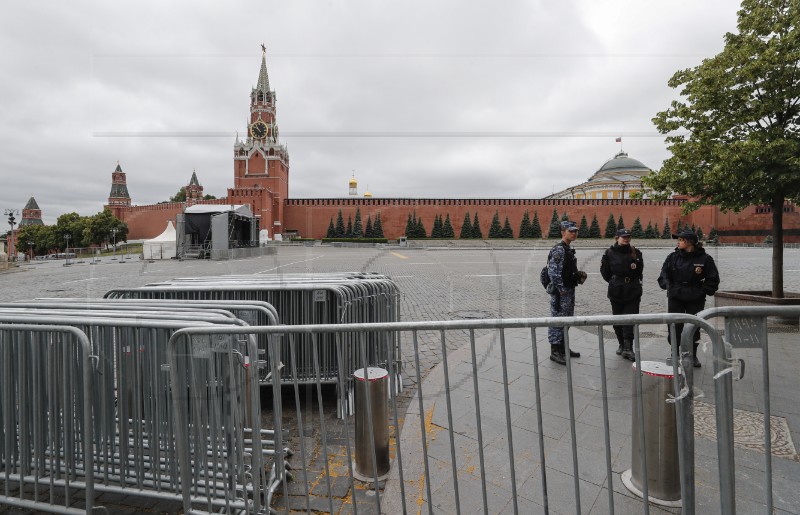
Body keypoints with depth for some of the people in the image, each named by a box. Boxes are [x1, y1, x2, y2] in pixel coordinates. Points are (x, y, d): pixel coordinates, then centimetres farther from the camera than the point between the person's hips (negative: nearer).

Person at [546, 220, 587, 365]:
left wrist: (579, 275, 12)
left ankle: (563, 348, 29)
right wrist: (561, 289, -21)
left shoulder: (569, 250, 15)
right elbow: (553, 272, -23)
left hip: (570, 290, 10)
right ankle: (555, 352, 3)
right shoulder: (558, 250, -16)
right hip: (560, 292, -10)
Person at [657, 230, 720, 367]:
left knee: (694, 326, 8)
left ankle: (693, 355, 23)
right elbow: (664, 274, 7)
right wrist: (667, 285, -9)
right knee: (674, 325, 3)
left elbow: (713, 279, 1)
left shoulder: (704, 259, -4)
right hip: (675, 298, 1)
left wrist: (703, 291, -8)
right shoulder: (673, 257, 2)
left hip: (696, 299, -1)